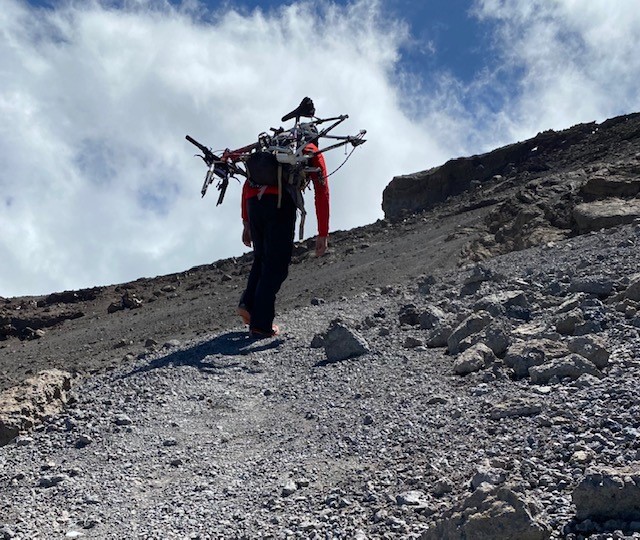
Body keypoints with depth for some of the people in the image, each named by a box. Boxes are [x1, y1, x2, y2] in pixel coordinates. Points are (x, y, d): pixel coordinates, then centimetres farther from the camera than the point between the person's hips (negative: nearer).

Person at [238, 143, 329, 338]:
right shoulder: (312, 153, 20)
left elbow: (247, 185, 25)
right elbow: (322, 191, 8)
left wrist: (246, 223, 24)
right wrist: (323, 234, 6)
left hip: (253, 202, 5)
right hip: (281, 201, -5)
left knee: (261, 258, 22)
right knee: (276, 265, 1)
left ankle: (248, 304, 5)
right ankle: (261, 324, -3)